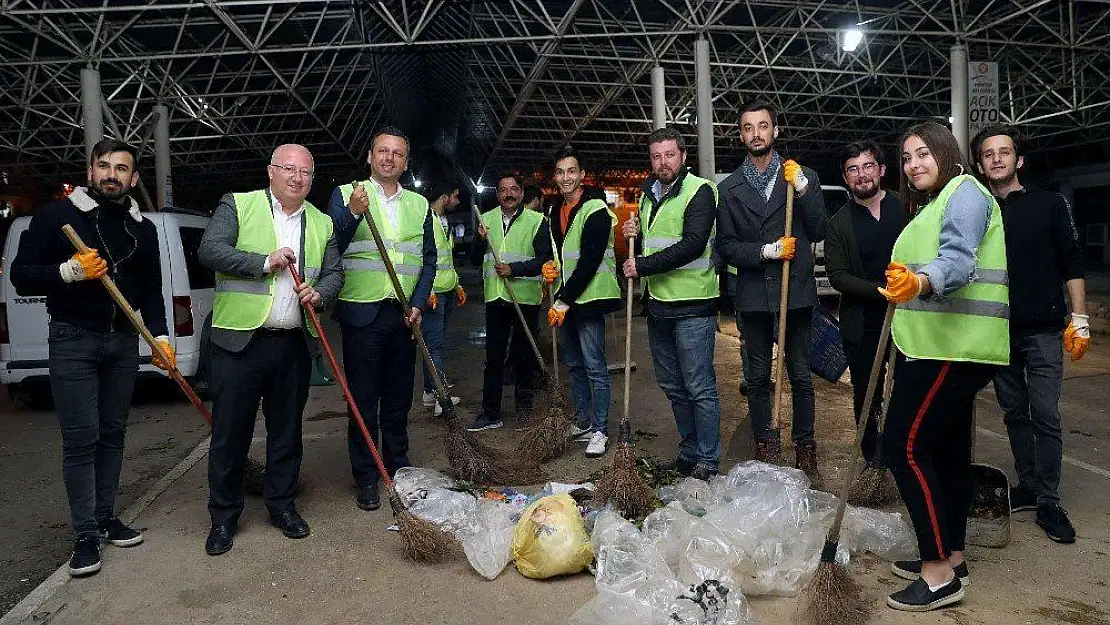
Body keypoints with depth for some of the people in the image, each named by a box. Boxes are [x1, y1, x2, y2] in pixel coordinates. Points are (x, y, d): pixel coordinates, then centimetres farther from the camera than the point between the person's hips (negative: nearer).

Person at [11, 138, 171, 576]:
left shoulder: (143, 229, 12)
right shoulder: (57, 216, -2)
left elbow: (151, 290, 16)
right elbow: (21, 275, -4)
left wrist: (160, 336, 3)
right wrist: (69, 271, -21)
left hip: (123, 343, 5)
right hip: (73, 342, -4)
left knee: (113, 434, 10)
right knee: (81, 439, -6)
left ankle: (106, 518, 22)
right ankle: (86, 536, 2)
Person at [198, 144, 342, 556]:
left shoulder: (322, 223, 14)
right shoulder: (237, 205, 2)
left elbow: (334, 273, 13)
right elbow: (210, 251, -9)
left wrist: (319, 293, -9)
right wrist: (265, 262, -14)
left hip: (295, 344, 4)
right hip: (240, 340, -3)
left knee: (287, 431, 12)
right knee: (230, 432, 4)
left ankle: (282, 505, 27)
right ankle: (223, 516, 17)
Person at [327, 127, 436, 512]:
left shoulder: (419, 204, 11)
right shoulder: (345, 195, 1)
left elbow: (429, 259, 11)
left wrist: (418, 304, -1)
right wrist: (352, 213, -24)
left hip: (404, 315, 3)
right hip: (362, 314, -3)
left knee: (399, 397, 13)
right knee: (364, 400, 3)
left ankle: (398, 467, 28)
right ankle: (366, 478, 14)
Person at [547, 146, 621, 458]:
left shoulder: (595, 209, -12)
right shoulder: (556, 211, 14)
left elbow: (589, 261, -18)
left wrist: (564, 302, -18)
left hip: (589, 298, -8)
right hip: (565, 299, 8)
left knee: (595, 367, -5)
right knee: (574, 364, 15)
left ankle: (600, 430, 5)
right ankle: (582, 422, 26)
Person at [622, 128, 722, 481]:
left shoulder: (699, 190, -9)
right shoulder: (649, 195, 15)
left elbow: (692, 244, -21)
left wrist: (643, 266, -19)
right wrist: (635, 236, 3)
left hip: (692, 305, -8)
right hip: (658, 303, 8)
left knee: (700, 388, -2)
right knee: (673, 387, 15)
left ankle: (708, 462, 8)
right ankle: (688, 454, 28)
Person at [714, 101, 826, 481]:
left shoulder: (803, 177, 4)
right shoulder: (729, 188, 6)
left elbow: (819, 232, -2)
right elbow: (725, 246, 1)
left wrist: (802, 188, -14)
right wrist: (766, 251, -14)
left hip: (796, 292, -1)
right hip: (753, 296, 1)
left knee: (801, 376, 5)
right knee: (757, 378, 9)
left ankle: (805, 451, 18)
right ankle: (765, 449, 22)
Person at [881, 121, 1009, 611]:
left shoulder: (964, 191, -9)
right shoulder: (930, 206, 21)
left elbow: (958, 260, -27)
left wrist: (919, 281, -45)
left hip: (953, 347, -10)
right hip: (937, 346, 10)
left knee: (904, 445, -13)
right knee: (947, 449, 13)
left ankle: (939, 574, -7)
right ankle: (950, 557, 22)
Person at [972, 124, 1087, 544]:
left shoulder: (1049, 205, 2)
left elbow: (1072, 264, 2)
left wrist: (1078, 318, -4)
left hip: (1043, 329, -2)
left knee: (1045, 416, -3)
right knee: (1015, 414, 11)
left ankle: (1048, 501, 4)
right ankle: (1028, 486, 22)